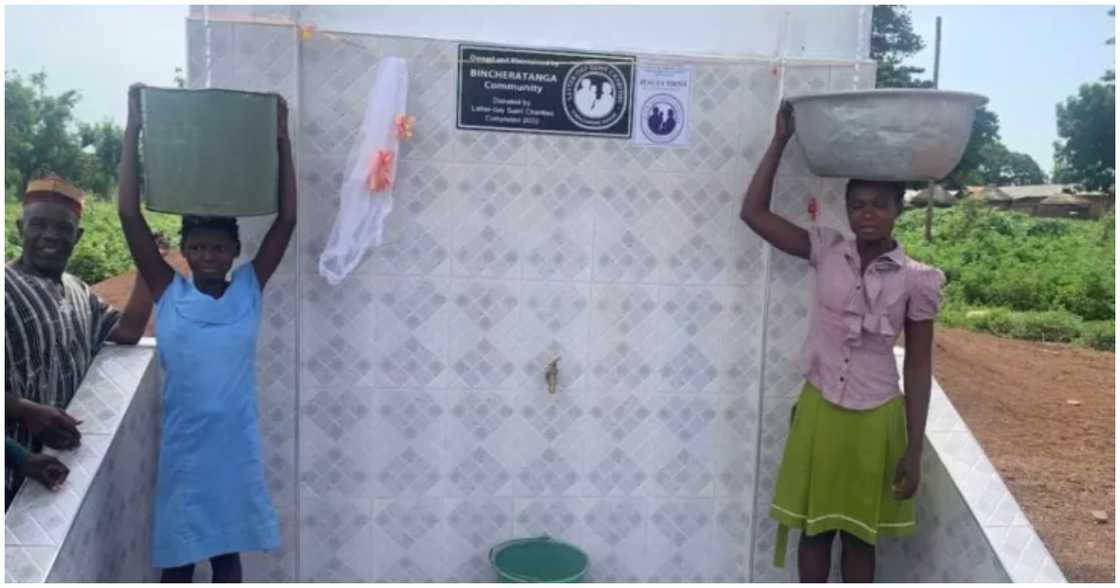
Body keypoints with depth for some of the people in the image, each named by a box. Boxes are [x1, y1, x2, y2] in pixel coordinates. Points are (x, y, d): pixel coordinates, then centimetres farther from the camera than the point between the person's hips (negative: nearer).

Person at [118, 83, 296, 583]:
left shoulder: (249, 290, -1)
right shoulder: (168, 293, -3)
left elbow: (287, 219, -6)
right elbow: (129, 214, -8)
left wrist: (281, 140, -8)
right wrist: (133, 131, -9)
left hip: (234, 445, 1)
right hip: (182, 446, 0)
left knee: (228, 550, 15)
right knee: (176, 552, 13)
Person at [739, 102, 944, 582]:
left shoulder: (916, 279, -7)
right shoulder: (827, 251, -3)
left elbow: (918, 367, -3)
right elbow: (753, 213, -5)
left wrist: (914, 450, -4)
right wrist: (781, 140, -7)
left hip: (875, 419, -1)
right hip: (819, 410, 1)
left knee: (861, 534, 14)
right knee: (815, 528, 13)